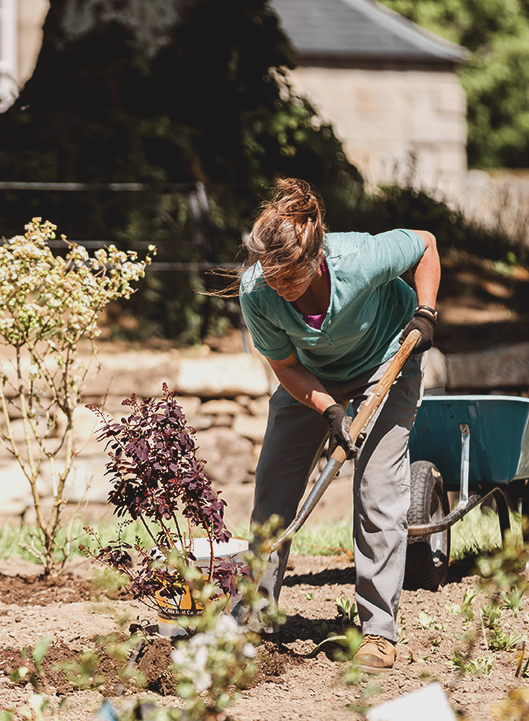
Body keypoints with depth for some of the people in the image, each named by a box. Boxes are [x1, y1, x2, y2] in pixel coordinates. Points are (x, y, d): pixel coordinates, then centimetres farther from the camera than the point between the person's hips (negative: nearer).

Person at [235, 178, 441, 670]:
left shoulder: (360, 259, -37)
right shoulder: (257, 293, -30)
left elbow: (425, 244, -15)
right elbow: (285, 367, -15)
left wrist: (424, 314, -21)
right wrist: (329, 410, -28)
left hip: (386, 362, -3)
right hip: (313, 377, 3)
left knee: (378, 493, -13)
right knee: (272, 488, -1)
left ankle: (378, 630, -7)